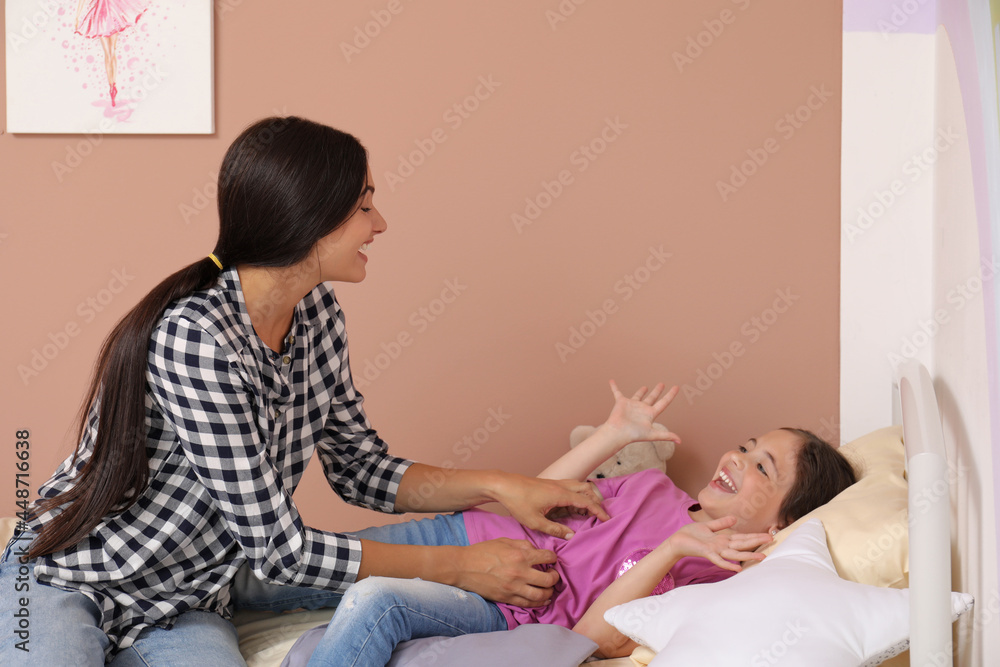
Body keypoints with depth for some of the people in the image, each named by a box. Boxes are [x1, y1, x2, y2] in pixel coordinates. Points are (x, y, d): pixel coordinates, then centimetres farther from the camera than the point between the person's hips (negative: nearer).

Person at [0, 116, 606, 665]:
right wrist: (456, 566, -17)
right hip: (66, 582, -7)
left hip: (188, 595, 7)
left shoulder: (316, 313, -2)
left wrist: (497, 485, -5)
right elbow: (279, 548, -24)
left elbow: (361, 470, 9)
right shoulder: (197, 338, -28)